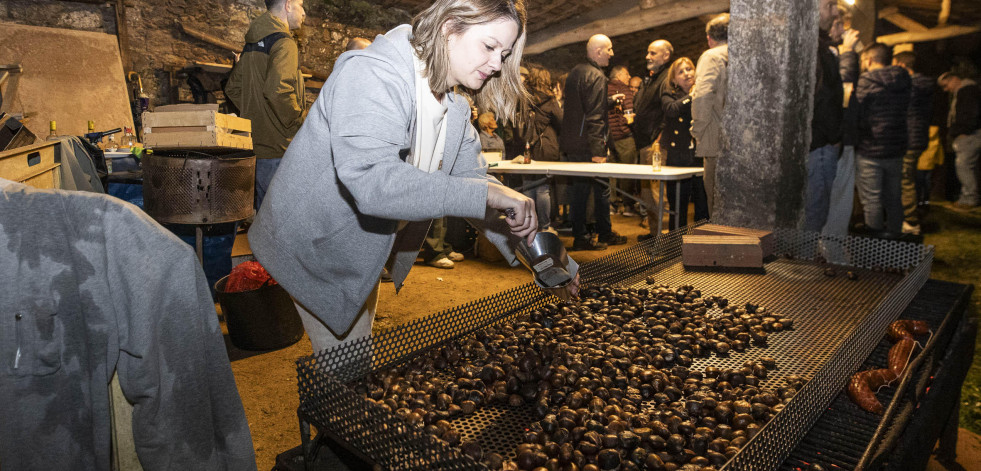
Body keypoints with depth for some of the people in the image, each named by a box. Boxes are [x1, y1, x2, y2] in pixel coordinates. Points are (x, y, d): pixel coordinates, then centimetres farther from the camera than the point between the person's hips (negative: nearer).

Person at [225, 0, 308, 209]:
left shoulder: (251, 45, 16)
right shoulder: (284, 44, -13)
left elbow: (232, 88, 22)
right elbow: (277, 91, -27)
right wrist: (299, 121, -15)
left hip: (255, 144, 9)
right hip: (279, 145, -9)